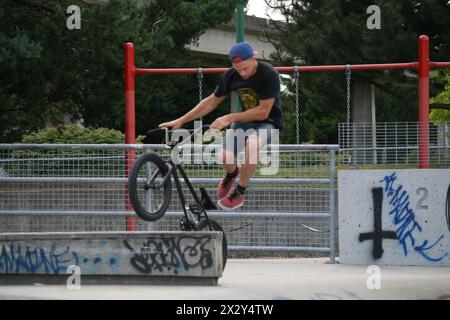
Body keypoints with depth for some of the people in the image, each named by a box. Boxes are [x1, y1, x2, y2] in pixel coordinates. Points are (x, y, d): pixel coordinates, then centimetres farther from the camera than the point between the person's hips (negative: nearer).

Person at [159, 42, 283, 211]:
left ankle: (240, 192, -20)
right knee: (224, 157, -23)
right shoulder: (231, 75, -7)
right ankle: (232, 173, 18)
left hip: (268, 123, -5)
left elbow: (263, 112, -23)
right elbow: (212, 102, 5)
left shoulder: (269, 74, -23)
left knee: (252, 143, -40)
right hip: (244, 121, 5)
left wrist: (229, 118, -26)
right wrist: (181, 121, 2)